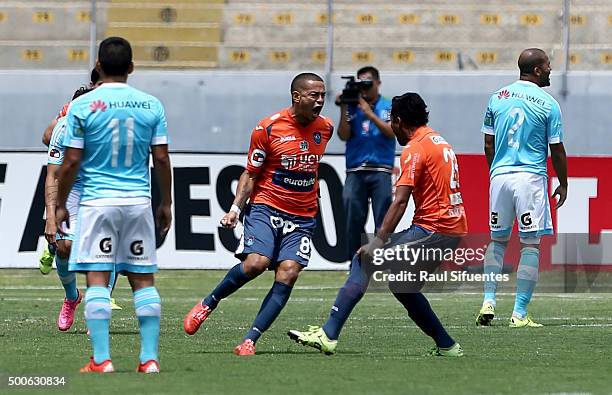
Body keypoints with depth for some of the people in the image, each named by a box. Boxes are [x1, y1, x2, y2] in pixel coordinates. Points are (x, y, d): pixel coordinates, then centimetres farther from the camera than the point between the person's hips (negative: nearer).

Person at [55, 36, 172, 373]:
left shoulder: (82, 106, -5)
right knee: (143, 280, 7)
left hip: (97, 202, -3)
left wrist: (60, 206, 6)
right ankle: (150, 358, 4)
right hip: (139, 202, 3)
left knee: (97, 279, -2)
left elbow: (71, 162, -4)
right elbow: (162, 159, 4)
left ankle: (101, 359, -8)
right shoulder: (151, 106, 3)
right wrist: (165, 203, 15)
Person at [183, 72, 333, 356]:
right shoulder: (268, 128, -7)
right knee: (256, 263, -24)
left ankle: (249, 341, -13)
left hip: (302, 216, 4)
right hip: (265, 207, -3)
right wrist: (236, 208, -11)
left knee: (287, 275, -13)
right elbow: (250, 174, -1)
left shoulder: (325, 127, 5)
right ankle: (209, 303, 2)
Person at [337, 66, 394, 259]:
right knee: (353, 221, -2)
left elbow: (390, 132, -6)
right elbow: (343, 135, 4)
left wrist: (369, 113, -13)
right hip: (355, 171, 2)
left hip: (380, 171, -2)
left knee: (383, 220, -5)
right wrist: (344, 110, -5)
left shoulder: (388, 107, 8)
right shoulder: (352, 107, 12)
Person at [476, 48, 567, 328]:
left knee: (497, 240, 17)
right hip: (531, 178, -4)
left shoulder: (497, 98, 6)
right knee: (530, 244, 0)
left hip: (500, 176, 4)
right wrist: (563, 184, 10)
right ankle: (520, 314, -5)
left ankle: (489, 301, 5)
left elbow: (488, 144, 11)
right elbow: (557, 150, -3)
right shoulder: (548, 105, -6)